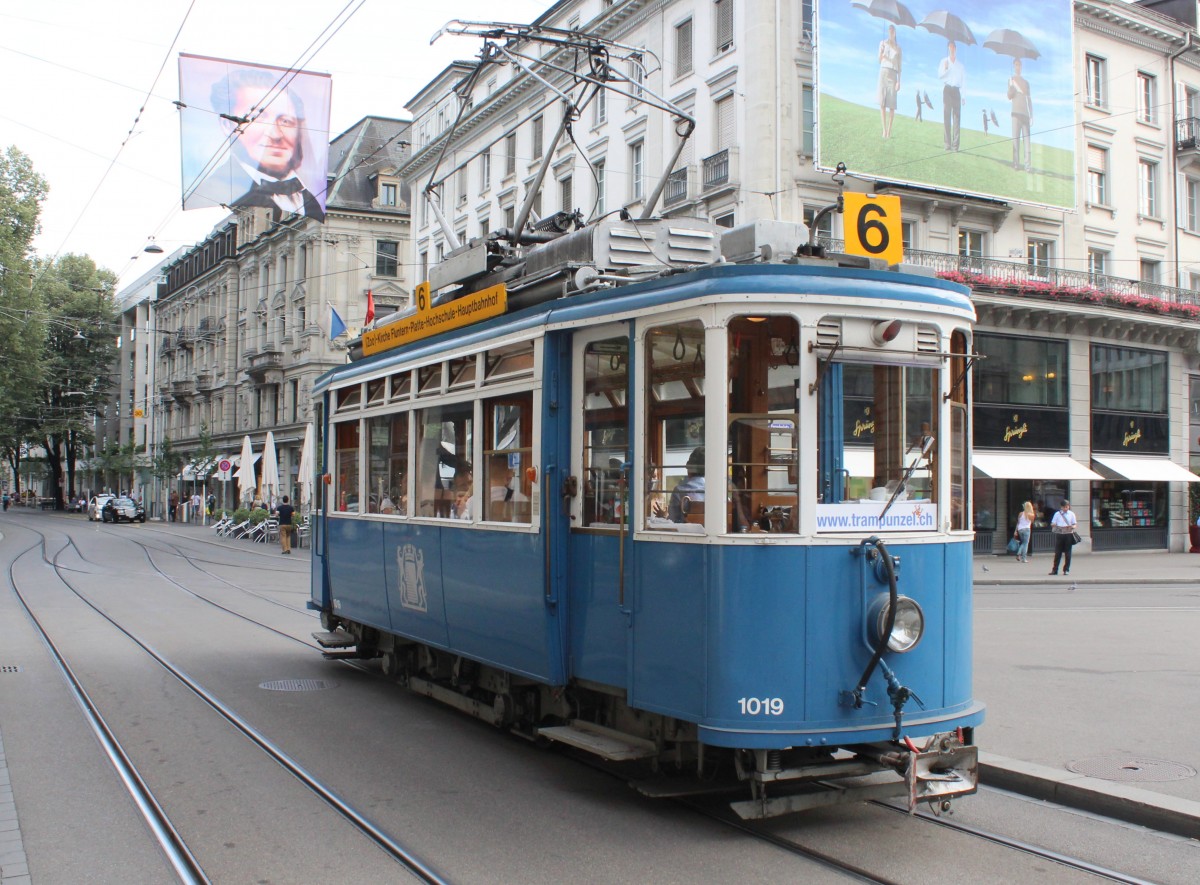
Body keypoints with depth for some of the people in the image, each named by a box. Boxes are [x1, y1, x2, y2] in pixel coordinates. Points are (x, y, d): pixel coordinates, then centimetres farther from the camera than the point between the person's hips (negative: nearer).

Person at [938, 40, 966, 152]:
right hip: (947, 89, -1)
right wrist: (945, 69, -17)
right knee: (946, 117, -7)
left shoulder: (960, 65, 17)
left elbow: (964, 80, 13)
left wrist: (963, 95, 3)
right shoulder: (944, 61, 14)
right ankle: (947, 143, -9)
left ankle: (955, 144, -9)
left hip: (957, 91, 1)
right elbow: (939, 76, 3)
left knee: (957, 117, -5)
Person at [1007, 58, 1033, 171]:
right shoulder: (1011, 79, 13)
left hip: (1025, 113, 2)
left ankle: (1028, 165, -10)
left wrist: (1031, 115, 10)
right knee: (1015, 137, -8)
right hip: (1016, 112, -2)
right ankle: (1016, 163, -10)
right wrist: (1012, 86, -19)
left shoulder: (1026, 82, 20)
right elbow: (1009, 96, 1)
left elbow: (1029, 99, 19)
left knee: (1026, 138, -5)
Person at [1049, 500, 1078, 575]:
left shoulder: (1071, 514, 7)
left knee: (1068, 553, 2)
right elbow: (1052, 524, 7)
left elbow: (1074, 524, 7)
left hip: (1068, 534, 0)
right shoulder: (1057, 514, 6)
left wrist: (1072, 527, -16)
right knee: (1057, 552, 2)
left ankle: (1066, 569, 10)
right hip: (1059, 534, 0)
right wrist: (1056, 526, -16)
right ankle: (1055, 570, 7)